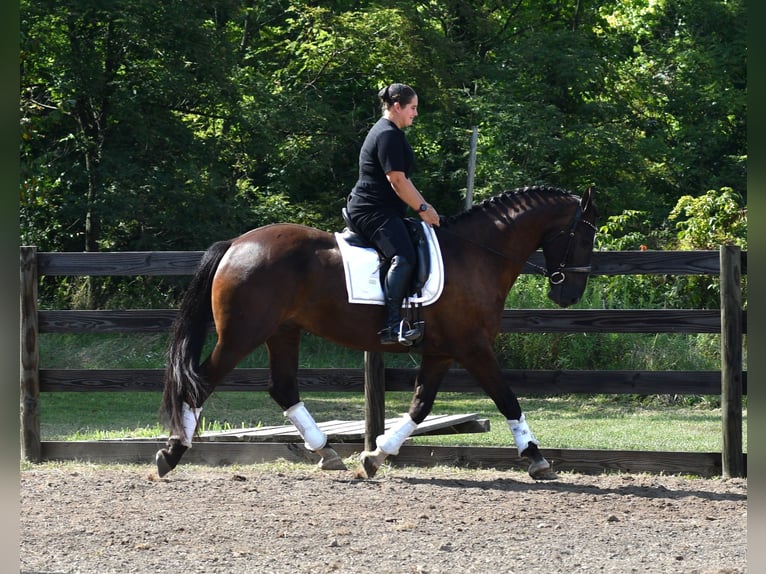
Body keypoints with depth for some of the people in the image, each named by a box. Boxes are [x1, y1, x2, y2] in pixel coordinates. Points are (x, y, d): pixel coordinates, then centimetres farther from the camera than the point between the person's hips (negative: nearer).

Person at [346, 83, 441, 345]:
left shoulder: (390, 133, 22)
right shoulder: (388, 135, -13)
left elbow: (402, 179, 27)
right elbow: (397, 181, -18)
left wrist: (424, 205, 20)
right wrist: (423, 209, -11)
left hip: (384, 210, 12)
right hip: (373, 212, -12)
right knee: (403, 257, -30)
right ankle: (392, 326, -43)